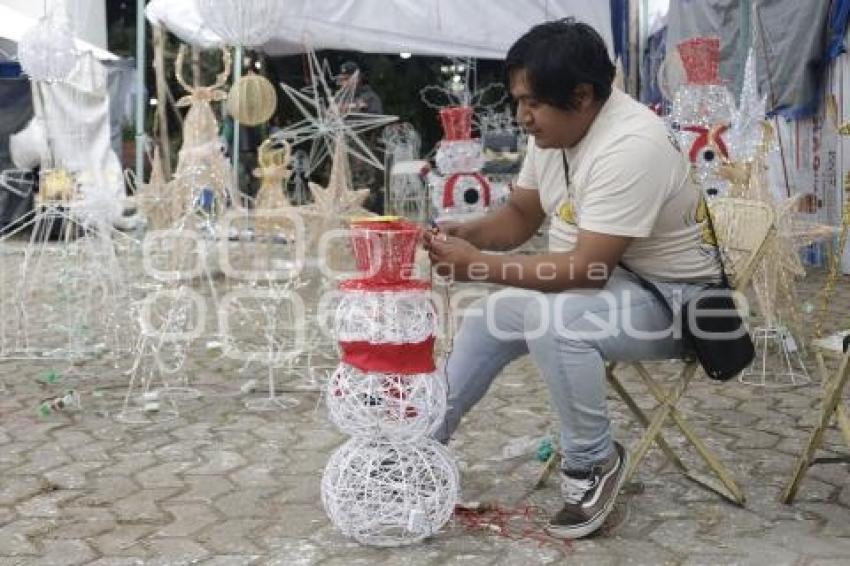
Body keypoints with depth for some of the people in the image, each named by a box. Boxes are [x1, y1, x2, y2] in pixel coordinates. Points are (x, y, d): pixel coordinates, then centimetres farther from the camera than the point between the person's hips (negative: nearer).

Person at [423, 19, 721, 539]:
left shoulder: (630, 147, -30)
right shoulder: (555, 127, -2)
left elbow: (589, 269, -32)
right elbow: (520, 218, 8)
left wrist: (481, 266, -29)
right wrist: (466, 233, -12)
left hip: (669, 297, -9)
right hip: (594, 278, 9)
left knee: (551, 319, -33)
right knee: (490, 319, 8)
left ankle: (594, 461, -11)